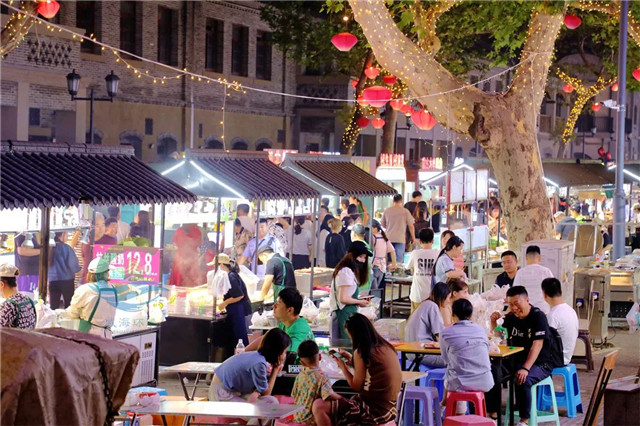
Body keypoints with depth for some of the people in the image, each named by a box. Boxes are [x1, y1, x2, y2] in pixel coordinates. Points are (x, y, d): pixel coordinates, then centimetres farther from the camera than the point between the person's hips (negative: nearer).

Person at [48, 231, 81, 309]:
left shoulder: (50, 248, 0)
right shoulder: (66, 248, -12)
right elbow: (72, 264, -11)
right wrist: (78, 268, 9)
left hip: (52, 280, 4)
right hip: (66, 279, -4)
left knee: (53, 306, 5)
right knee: (68, 304, 6)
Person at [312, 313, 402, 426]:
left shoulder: (361, 352, -12)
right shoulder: (386, 347, 10)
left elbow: (356, 386, -8)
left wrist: (343, 367, 6)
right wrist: (352, 360, 26)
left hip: (374, 411, -9)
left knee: (318, 406, -13)